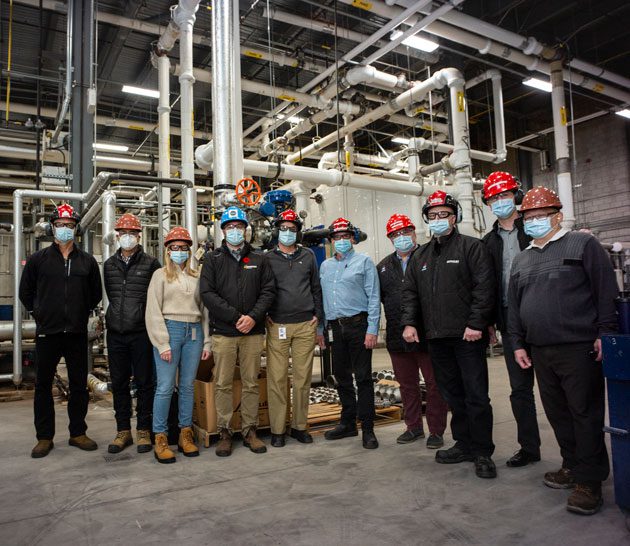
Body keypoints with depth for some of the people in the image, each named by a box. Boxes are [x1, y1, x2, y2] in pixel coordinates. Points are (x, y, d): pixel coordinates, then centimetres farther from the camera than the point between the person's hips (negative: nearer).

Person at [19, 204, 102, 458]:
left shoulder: (87, 261, 6)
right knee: (43, 385, 7)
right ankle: (44, 437, 19)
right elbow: (25, 292, 11)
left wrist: (83, 313, 10)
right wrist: (38, 313, 7)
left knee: (79, 385, 7)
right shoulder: (38, 259, 2)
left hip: (77, 333, 1)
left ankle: (78, 433, 20)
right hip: (47, 333, -1)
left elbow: (96, 293, 16)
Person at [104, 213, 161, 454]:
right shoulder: (109, 264, 10)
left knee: (144, 382, 3)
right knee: (119, 383, 10)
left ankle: (144, 430, 15)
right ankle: (123, 430, 22)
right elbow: (110, 295, 19)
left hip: (141, 332, -4)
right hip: (116, 332, 4)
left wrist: (145, 316, 3)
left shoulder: (150, 263, -1)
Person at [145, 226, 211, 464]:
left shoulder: (196, 277, 14)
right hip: (170, 329, -3)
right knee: (165, 387, -4)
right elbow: (153, 312, -2)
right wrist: (163, 344, -9)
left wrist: (206, 342, 9)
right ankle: (160, 439, 6)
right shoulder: (160, 275, 5)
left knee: (187, 386, 8)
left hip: (194, 332, 3)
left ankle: (185, 434, 19)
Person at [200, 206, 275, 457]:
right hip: (223, 332, -1)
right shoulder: (213, 259, 6)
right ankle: (224, 433, 14)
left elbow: (268, 290, 4)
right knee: (223, 384, 3)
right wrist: (235, 317, -13)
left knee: (251, 383, 7)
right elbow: (207, 293, -5)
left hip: (253, 332, 2)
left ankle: (250, 431, 18)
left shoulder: (258, 260, 11)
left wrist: (253, 317, -12)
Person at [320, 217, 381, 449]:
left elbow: (374, 297, -6)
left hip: (358, 325, -5)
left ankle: (367, 428, 7)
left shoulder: (364, 262, -1)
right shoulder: (325, 266, 15)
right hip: (335, 326, 5)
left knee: (363, 376, -2)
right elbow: (323, 297, 16)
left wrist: (372, 329, -13)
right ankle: (348, 423, 25)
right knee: (341, 376, 12)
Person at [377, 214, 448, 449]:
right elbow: (377, 297, 18)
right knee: (407, 384, 15)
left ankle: (436, 431, 17)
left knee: (434, 383, 5)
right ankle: (414, 427, 29)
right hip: (398, 336, 5)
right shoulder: (384, 266, 13)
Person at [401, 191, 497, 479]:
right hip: (436, 337, 6)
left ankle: (482, 452, 11)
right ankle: (464, 444, 25)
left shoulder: (472, 247, 0)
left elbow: (484, 287, -9)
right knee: (452, 394, 13)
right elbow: (410, 291, 16)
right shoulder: (420, 255, 17)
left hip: (467, 336, -5)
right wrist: (409, 322, 3)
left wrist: (475, 323, -16)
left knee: (476, 395, -1)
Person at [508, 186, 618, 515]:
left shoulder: (583, 245, 1)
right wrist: (518, 344, 13)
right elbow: (514, 306, 18)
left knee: (585, 413, -1)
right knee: (557, 412, 12)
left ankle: (589, 481, 9)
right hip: (540, 352, 6)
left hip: (579, 348, -6)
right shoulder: (521, 260, 17)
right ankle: (572, 466, 27)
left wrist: (605, 333, -11)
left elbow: (607, 292, -5)